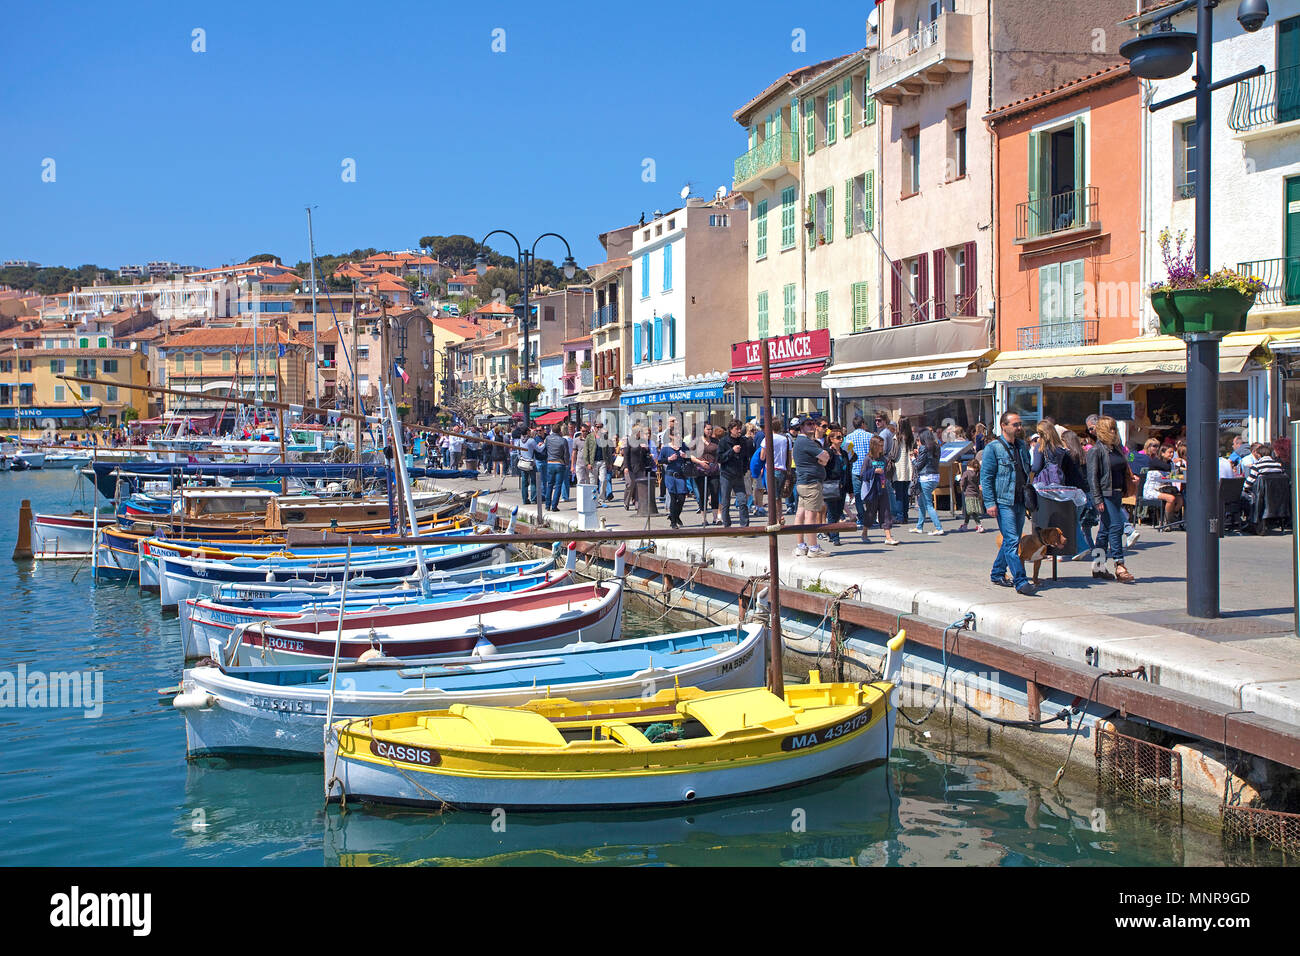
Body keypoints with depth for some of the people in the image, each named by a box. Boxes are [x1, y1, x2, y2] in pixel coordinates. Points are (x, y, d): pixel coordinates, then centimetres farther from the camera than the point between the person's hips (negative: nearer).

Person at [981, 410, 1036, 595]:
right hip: (1003, 502, -7)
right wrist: (990, 503, -14)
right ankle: (1021, 581, -14)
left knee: (1011, 540, 13)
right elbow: (986, 477, -8)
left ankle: (997, 573, 28)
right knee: (1012, 541, -12)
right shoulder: (993, 448, -7)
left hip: (1020, 502, 7)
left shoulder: (1022, 446, 13)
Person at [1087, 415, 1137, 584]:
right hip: (1105, 495, -8)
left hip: (1117, 493, 8)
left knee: (1105, 530, 11)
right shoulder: (1096, 450, -9)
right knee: (1116, 527, -14)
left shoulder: (1117, 448, 15)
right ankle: (1119, 567, -15)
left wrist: (1124, 490, 18)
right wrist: (1097, 499, -18)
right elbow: (1092, 476, -13)